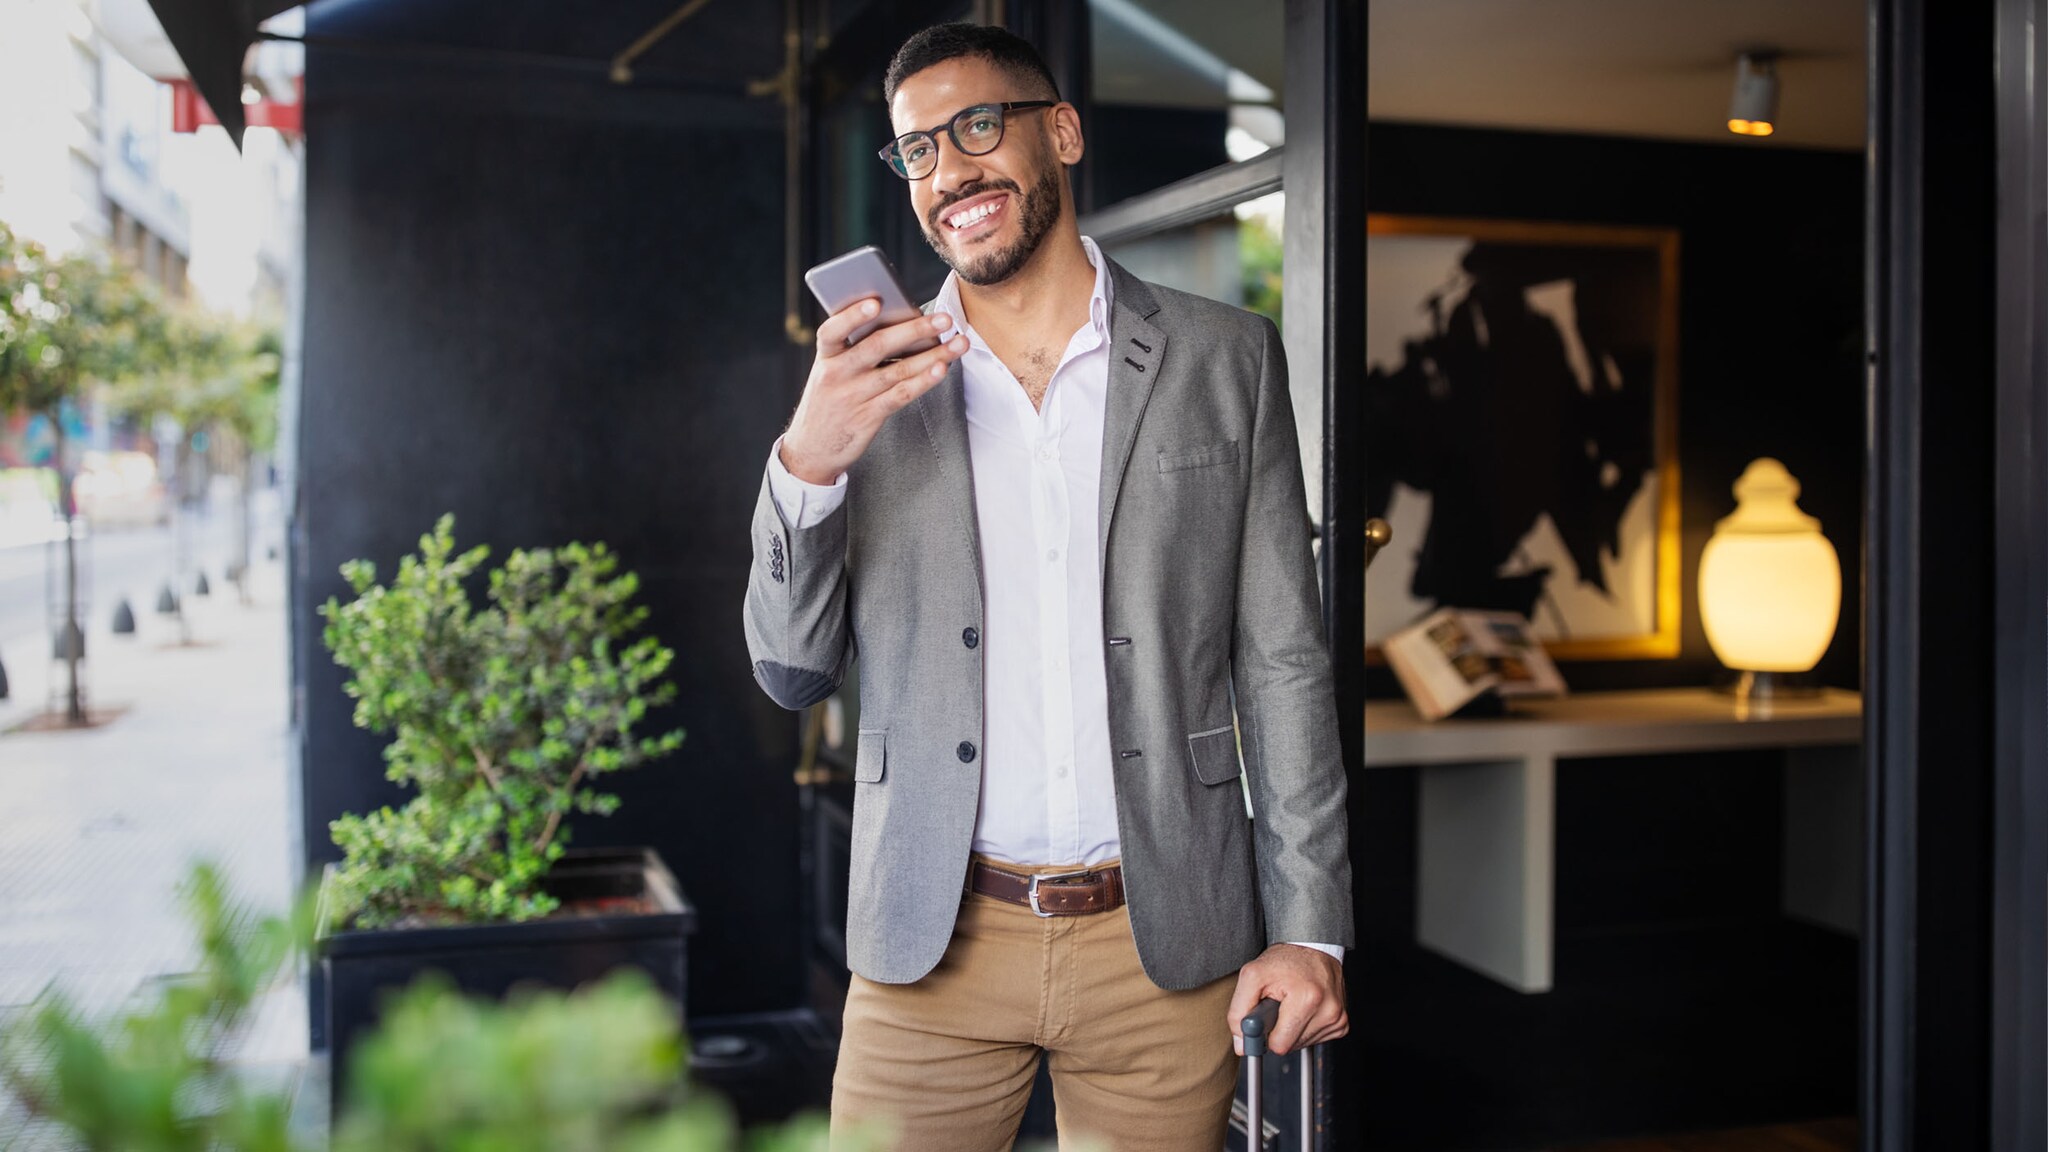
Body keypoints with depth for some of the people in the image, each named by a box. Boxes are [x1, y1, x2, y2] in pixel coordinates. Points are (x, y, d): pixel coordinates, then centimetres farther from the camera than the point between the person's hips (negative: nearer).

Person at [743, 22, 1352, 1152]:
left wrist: (1308, 928, -3)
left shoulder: (1224, 359, 3)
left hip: (1164, 941, 0)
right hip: (932, 939, 1)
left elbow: (1282, 661, 2)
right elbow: (792, 673, 3)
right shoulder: (869, 381, 4)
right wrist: (806, 462, -14)